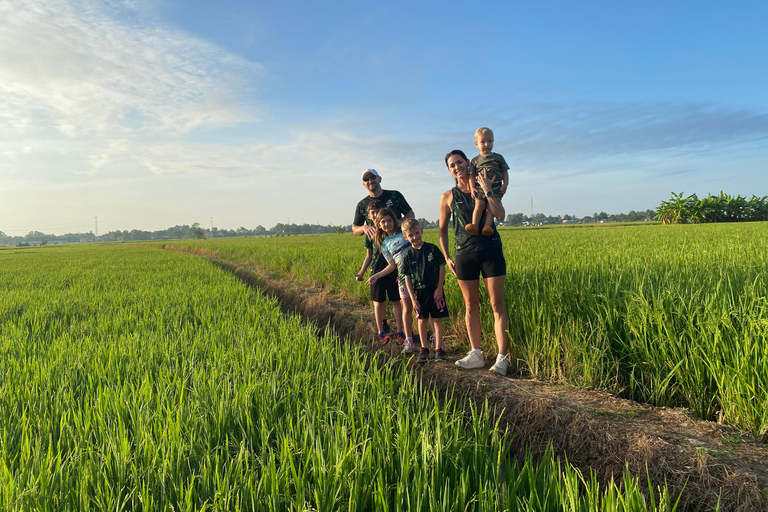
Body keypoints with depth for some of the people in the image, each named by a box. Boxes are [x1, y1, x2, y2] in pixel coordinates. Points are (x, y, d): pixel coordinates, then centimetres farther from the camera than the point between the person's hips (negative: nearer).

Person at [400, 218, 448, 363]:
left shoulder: (432, 249, -4)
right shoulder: (408, 256, 0)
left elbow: (442, 268, -1)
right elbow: (407, 277, 2)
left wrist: (439, 288, -6)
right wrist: (412, 297, -3)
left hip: (435, 290, -1)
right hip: (419, 291, 2)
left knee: (437, 319, 1)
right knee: (422, 320, 8)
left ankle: (439, 349, 9)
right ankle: (424, 349, 19)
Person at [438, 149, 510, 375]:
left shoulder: (486, 186, 4)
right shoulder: (448, 197, 7)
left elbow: (500, 215, -10)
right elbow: (442, 229, 14)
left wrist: (487, 190, -14)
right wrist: (446, 257, 7)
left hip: (491, 250, -2)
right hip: (465, 254, 2)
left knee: (497, 304, -4)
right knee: (471, 306, 8)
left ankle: (502, 357, -3)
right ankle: (476, 354, 18)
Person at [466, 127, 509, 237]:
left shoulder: (498, 157, 13)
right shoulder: (475, 160, 12)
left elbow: (505, 172, 15)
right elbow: (471, 175, 11)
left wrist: (505, 184, 0)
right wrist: (472, 188, -4)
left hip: (496, 187, 0)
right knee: (479, 204, -20)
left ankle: (487, 226, -27)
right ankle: (474, 225, -27)